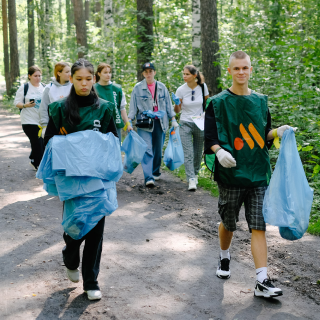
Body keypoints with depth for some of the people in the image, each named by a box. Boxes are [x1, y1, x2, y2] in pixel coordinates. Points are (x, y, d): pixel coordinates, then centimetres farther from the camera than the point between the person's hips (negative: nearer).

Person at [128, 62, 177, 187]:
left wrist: (173, 119, 10)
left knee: (158, 149, 11)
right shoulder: (138, 88, 2)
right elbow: (133, 106, 2)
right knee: (147, 149, -14)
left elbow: (168, 104, 14)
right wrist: (129, 120, -7)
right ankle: (148, 177, -19)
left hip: (160, 123, 3)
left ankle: (156, 172, 30)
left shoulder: (162, 87, 10)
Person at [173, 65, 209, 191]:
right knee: (188, 154, -11)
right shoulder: (181, 90, -8)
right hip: (186, 124, -1)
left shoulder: (202, 86, -5)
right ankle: (191, 179, -14)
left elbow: (207, 102, 11)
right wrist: (177, 104, -23)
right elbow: (177, 110, -2)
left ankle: (195, 174, 32)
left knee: (198, 152, 11)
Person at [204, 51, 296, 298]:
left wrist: (278, 132, -3)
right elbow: (210, 138, -2)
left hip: (259, 174, 2)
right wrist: (219, 151, -22)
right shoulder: (218, 103, 0)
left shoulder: (261, 101, 11)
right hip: (231, 173, -2)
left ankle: (262, 282, -5)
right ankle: (224, 259, 41)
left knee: (259, 227, -4)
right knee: (228, 223, 12)